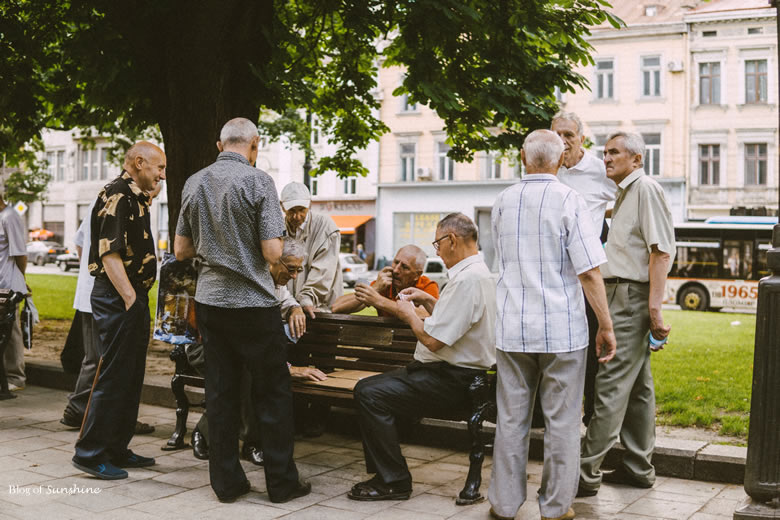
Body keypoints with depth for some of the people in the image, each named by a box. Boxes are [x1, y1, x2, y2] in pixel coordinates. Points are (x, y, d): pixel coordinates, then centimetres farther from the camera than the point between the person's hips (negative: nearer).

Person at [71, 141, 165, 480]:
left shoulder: (136, 198, 19)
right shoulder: (117, 196, -12)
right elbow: (109, 253, -21)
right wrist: (130, 299, -24)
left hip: (133, 297, 10)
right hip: (117, 299, -10)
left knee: (130, 378, 14)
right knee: (112, 376, -6)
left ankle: (117, 449, 22)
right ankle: (90, 454, 2)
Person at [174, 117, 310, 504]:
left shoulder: (194, 183, 6)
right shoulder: (258, 181, -11)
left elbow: (181, 250, 11)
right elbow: (272, 252, -15)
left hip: (209, 300, 5)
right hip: (253, 302, -5)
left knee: (220, 392, 10)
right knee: (273, 393, 5)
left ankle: (226, 482, 16)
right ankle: (281, 483, 12)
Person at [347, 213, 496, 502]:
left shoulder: (467, 279, -21)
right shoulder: (477, 272, 15)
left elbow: (432, 340, -24)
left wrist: (410, 315, -6)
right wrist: (428, 301, 18)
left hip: (453, 381, -11)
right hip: (451, 373, 11)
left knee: (370, 394, -20)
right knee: (368, 387, 9)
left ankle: (393, 481, -10)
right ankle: (384, 472, 13)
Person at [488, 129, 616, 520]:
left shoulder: (503, 202, 6)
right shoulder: (568, 200, -8)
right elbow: (589, 272, -12)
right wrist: (606, 325, -5)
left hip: (512, 327, 4)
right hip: (562, 329, -3)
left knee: (511, 418, 10)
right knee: (561, 420, 7)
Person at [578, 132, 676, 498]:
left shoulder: (646, 188, -9)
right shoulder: (625, 193, 21)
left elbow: (661, 251, -17)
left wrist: (655, 307, -22)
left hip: (631, 296, -10)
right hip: (624, 296, 10)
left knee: (611, 385, -9)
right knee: (638, 385, 13)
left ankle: (587, 473, -6)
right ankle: (639, 468, 20)